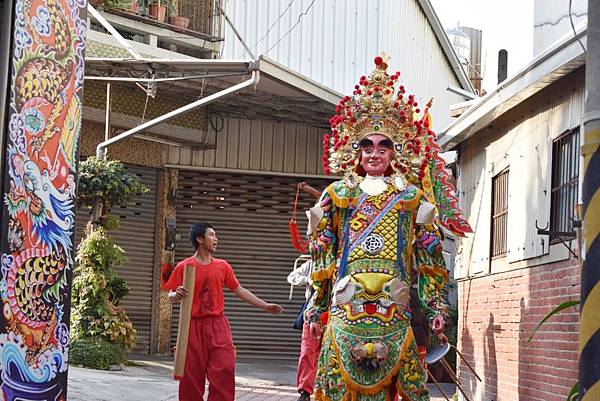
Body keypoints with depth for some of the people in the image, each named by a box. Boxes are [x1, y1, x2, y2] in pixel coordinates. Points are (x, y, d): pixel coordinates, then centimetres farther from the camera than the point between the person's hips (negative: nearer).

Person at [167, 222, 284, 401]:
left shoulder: (222, 266, 8)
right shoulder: (183, 267, -1)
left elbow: (239, 290, 14)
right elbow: (171, 296, 2)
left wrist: (265, 306, 12)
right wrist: (177, 295, -22)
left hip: (218, 326, 3)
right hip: (193, 326, -2)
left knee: (224, 370, -5)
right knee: (192, 373, 1)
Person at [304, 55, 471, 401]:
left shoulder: (412, 197, 11)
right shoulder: (338, 195, 13)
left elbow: (429, 256, 8)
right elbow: (322, 256, 13)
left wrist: (436, 308, 0)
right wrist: (316, 308, 9)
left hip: (394, 305, -1)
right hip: (347, 303, 1)